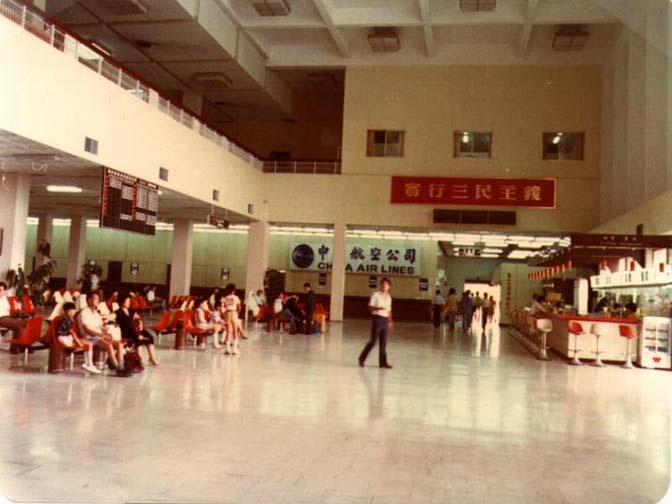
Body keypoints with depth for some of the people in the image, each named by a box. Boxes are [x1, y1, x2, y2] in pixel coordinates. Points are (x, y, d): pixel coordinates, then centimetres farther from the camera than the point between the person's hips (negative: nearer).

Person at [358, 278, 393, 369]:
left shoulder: (388, 297, 14)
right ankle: (362, 358, 8)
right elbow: (370, 307, -8)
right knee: (373, 341, -6)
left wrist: (390, 321, 12)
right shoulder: (376, 295, -4)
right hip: (377, 318, -6)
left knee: (383, 342, 6)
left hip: (385, 320, 6)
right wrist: (379, 308, -24)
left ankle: (383, 362, 10)